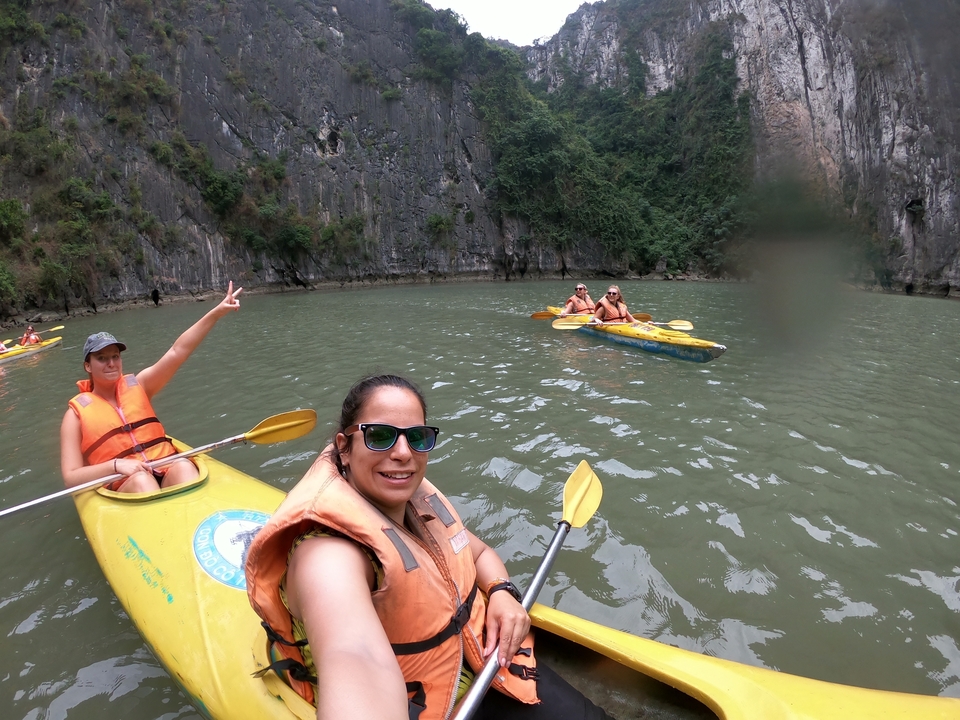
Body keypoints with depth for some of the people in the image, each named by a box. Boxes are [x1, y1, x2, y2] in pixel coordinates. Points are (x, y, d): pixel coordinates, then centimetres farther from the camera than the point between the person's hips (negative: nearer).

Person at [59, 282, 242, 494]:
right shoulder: (77, 412, 7)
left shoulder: (137, 385, 14)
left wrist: (217, 312, -10)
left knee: (184, 467, -31)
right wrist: (115, 465, -17)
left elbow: (177, 352, 0)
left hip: (167, 467, 2)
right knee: (140, 480, -34)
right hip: (122, 485, -1)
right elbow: (70, 478, 2)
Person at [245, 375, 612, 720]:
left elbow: (479, 552, 10)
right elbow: (356, 656, -50)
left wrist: (501, 593, -11)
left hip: (479, 661, 7)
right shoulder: (328, 551, -30)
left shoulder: (419, 496, -5)